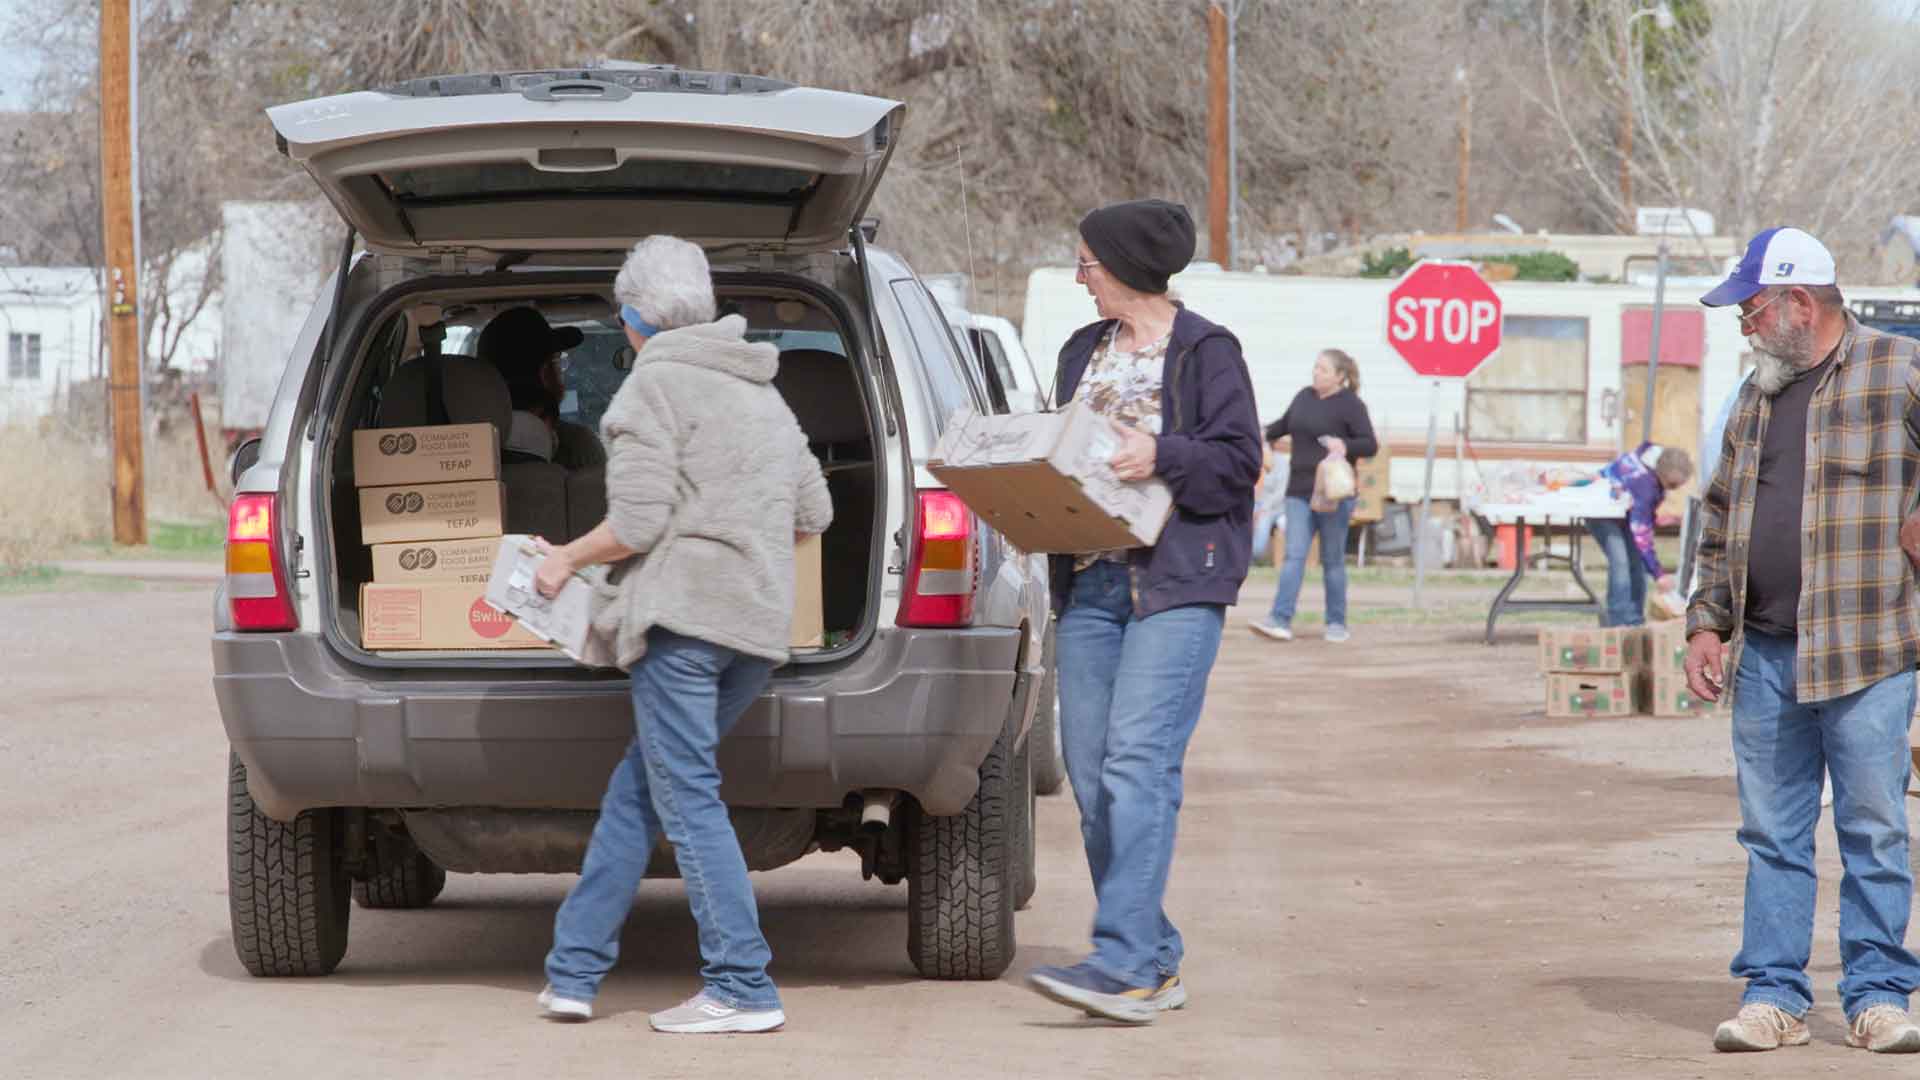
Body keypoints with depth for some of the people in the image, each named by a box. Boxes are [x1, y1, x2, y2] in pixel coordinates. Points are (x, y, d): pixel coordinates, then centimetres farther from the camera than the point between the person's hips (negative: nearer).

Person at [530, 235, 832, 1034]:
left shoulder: (656, 383, -5)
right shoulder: (763, 393, 20)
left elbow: (637, 524, -13)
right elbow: (813, 515, 21)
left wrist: (567, 559, 4)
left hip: (682, 612, -8)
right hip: (758, 620, 8)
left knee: (687, 799, -4)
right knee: (636, 791, 14)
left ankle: (742, 988, -7)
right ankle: (573, 972, 16)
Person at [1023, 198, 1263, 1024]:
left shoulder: (1205, 353, -2)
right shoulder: (1083, 352, 19)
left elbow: (1238, 459, -7)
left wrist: (1160, 455, -21)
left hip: (1177, 586, -7)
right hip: (1089, 582, 7)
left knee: (1138, 764, -17)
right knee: (1089, 773, 2)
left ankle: (1125, 963, -21)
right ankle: (1157, 963, 10)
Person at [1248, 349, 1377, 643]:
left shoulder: (1350, 405, -6)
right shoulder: (1305, 396, 11)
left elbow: (1371, 445, -10)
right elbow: (1286, 423, 30)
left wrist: (1345, 446, -25)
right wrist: (1266, 435, 36)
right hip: (1299, 491, 5)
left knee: (1332, 560, 3)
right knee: (1294, 555, -6)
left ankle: (1337, 624, 13)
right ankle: (1280, 620, -14)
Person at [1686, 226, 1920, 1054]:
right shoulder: (1759, 396, 16)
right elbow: (1720, 519, 22)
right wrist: (1707, 621, 13)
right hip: (1764, 654, 6)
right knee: (1771, 835, 7)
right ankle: (1772, 994, 13)